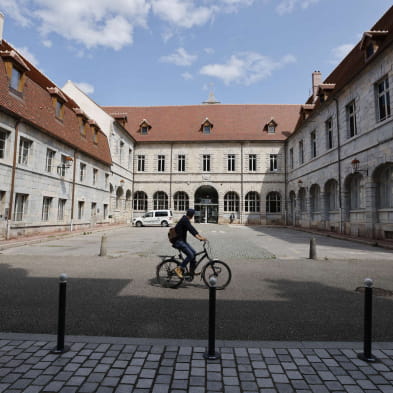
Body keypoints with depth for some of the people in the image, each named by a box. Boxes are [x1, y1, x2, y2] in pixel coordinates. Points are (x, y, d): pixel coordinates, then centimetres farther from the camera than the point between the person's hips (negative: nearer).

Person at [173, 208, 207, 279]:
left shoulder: (187, 220, 15)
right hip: (178, 241, -10)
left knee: (194, 253, 4)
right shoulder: (185, 220, -16)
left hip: (182, 241, 10)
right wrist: (199, 238, -33)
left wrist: (201, 236, 6)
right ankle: (179, 269, -11)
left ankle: (191, 272, 11)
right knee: (190, 255, -20)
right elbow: (191, 229, -26)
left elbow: (192, 229, 14)